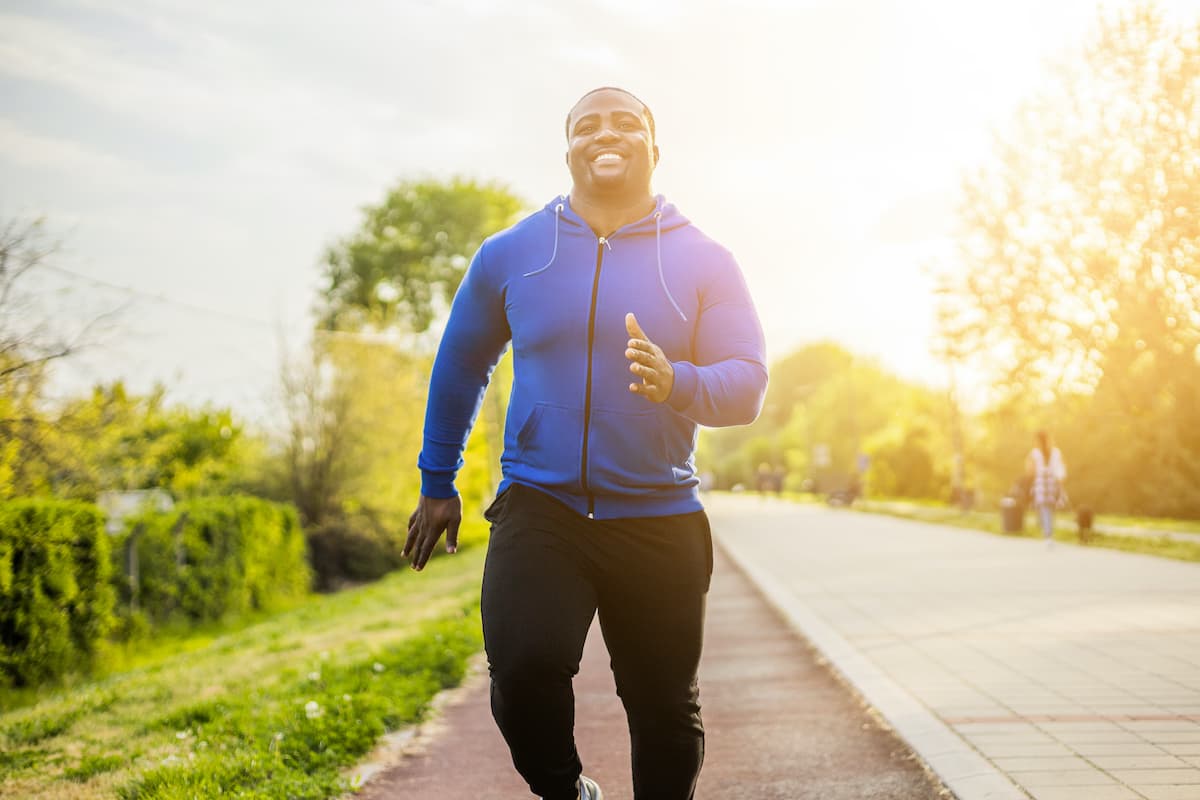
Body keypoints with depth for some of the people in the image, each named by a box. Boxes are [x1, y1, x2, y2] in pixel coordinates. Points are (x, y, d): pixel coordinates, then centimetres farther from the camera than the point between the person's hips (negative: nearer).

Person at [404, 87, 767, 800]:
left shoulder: (704, 261, 2)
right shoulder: (509, 255, 5)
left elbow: (748, 384, -4)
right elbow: (459, 367, 18)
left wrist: (677, 382, -26)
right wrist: (438, 484, 21)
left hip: (661, 520, 1)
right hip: (539, 508, 0)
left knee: (667, 714, 7)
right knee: (525, 667, -24)